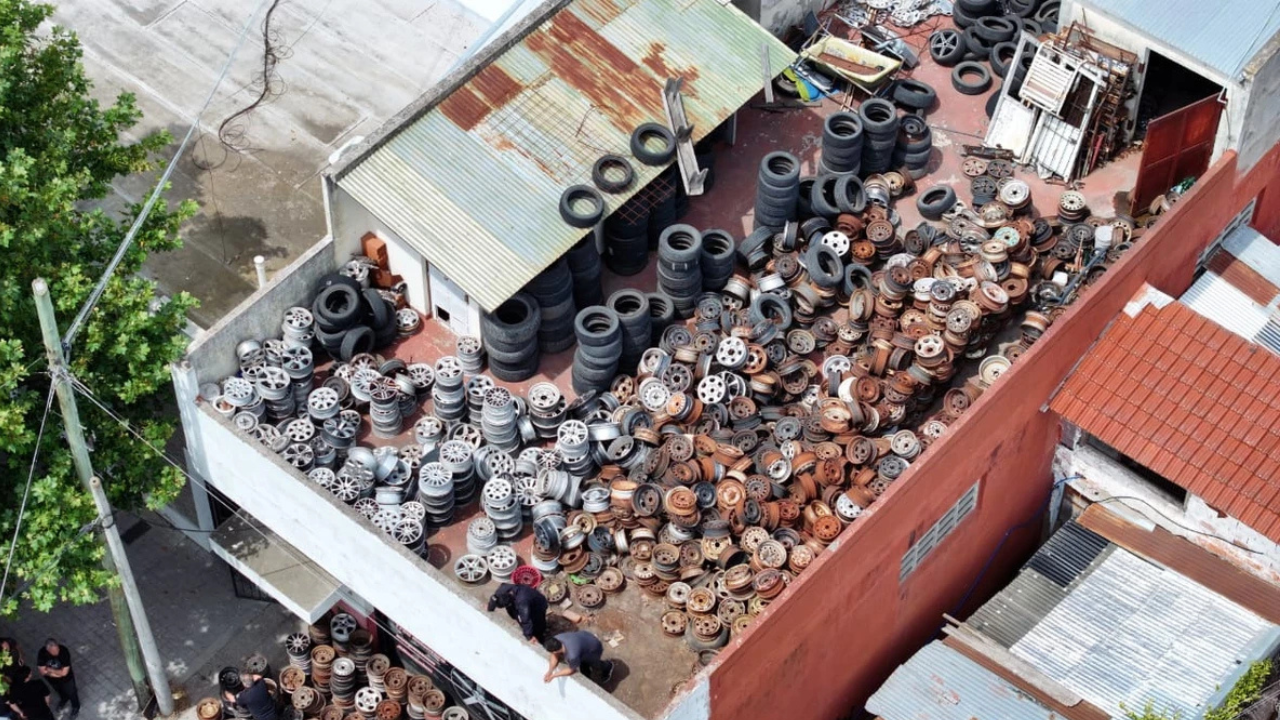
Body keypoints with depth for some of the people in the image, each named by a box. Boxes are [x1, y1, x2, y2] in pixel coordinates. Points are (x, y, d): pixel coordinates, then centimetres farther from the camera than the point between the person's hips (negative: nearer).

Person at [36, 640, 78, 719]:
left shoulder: (64, 651, -38)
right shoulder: (42, 653, -32)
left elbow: (64, 673, -32)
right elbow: (43, 671, -24)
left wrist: (50, 670, -24)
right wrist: (58, 673, -26)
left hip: (66, 678, -2)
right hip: (52, 679, 2)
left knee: (71, 693, 24)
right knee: (59, 691, 33)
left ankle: (75, 707, 55)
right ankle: (63, 700, 67)